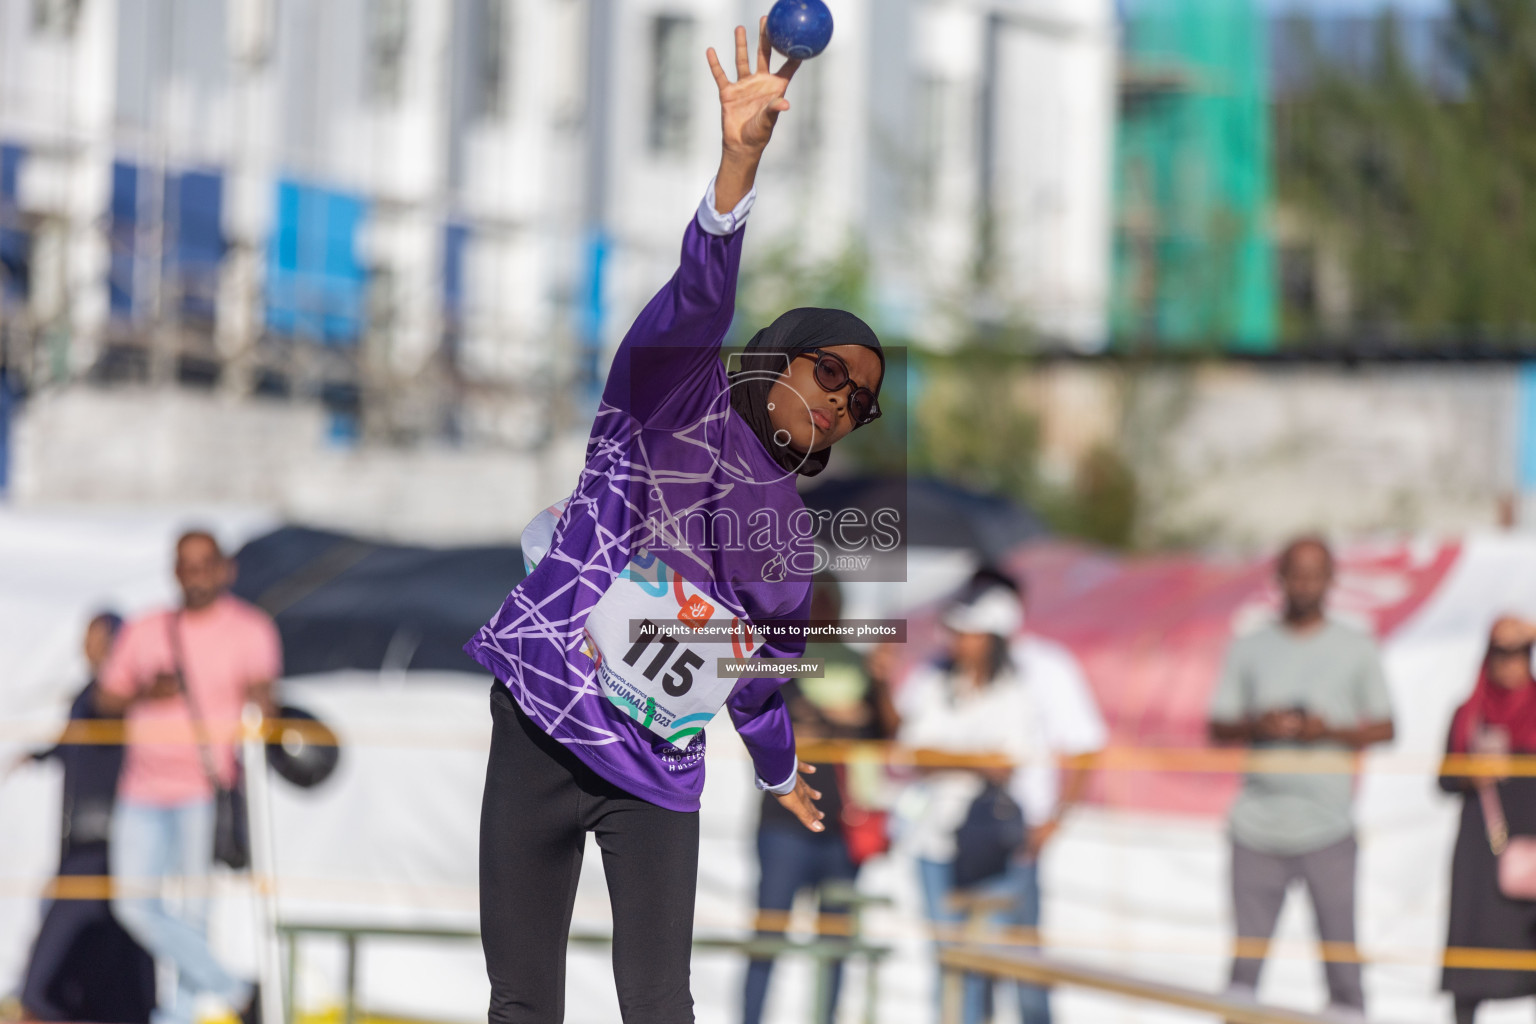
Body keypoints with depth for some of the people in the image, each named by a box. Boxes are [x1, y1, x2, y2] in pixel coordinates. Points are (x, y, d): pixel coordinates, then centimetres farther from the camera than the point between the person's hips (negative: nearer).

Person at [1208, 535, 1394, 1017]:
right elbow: (1217, 728, 10)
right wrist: (1256, 726, -11)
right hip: (1258, 826, 1)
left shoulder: (1357, 648, 7)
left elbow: (1384, 728, 7)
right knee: (1245, 958, 1)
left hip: (1327, 827, -1)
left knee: (1340, 953, -6)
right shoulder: (1249, 648, 11)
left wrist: (1332, 731, -11)